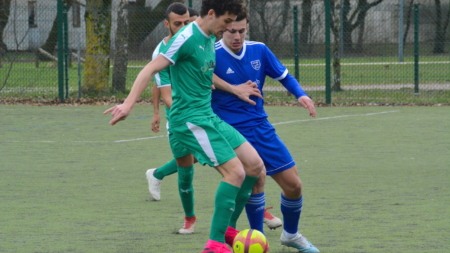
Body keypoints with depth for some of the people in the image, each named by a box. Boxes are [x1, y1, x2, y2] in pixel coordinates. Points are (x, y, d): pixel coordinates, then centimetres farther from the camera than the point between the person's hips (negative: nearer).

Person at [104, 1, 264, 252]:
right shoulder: (187, 38, -16)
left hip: (209, 117, 9)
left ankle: (226, 229, 15)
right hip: (191, 119, -9)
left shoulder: (210, 40, 11)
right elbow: (151, 69, -20)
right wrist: (128, 104, -29)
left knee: (255, 165, 5)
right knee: (235, 172, -16)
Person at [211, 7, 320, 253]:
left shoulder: (258, 51, 2)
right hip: (232, 131, -5)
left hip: (261, 127, 5)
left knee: (293, 184, 6)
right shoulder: (212, 55, -13)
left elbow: (284, 76, 13)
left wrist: (301, 94, -4)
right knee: (255, 178, -24)